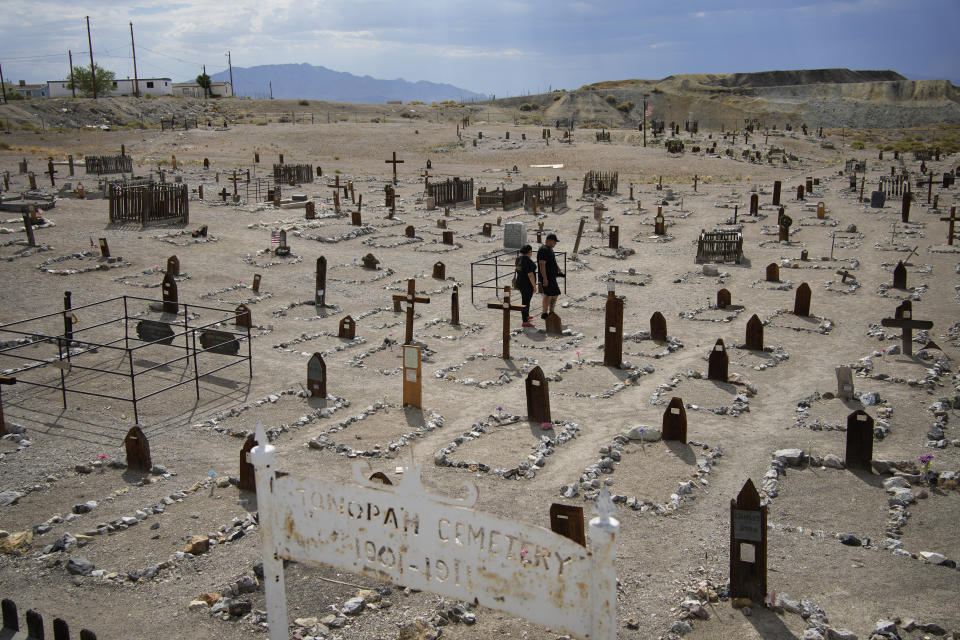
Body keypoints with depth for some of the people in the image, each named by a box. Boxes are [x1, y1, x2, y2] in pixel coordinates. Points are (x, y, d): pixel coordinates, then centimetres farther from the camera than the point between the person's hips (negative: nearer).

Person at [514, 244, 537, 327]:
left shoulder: (519, 258, 3)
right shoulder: (528, 261, -23)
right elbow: (530, 275, -24)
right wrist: (534, 286, -18)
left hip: (520, 282, 9)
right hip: (527, 285, -9)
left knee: (525, 299, 26)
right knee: (526, 302, -5)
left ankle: (526, 316, 42)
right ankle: (525, 322, -2)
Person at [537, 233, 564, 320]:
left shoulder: (549, 248, 14)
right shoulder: (543, 250, -18)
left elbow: (553, 262, 27)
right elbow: (542, 265, -23)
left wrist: (559, 271, 28)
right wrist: (545, 279, -25)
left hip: (551, 276, 10)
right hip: (547, 277, -10)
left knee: (547, 295, 12)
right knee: (555, 294, -8)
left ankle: (544, 314, 17)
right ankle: (551, 313, -1)